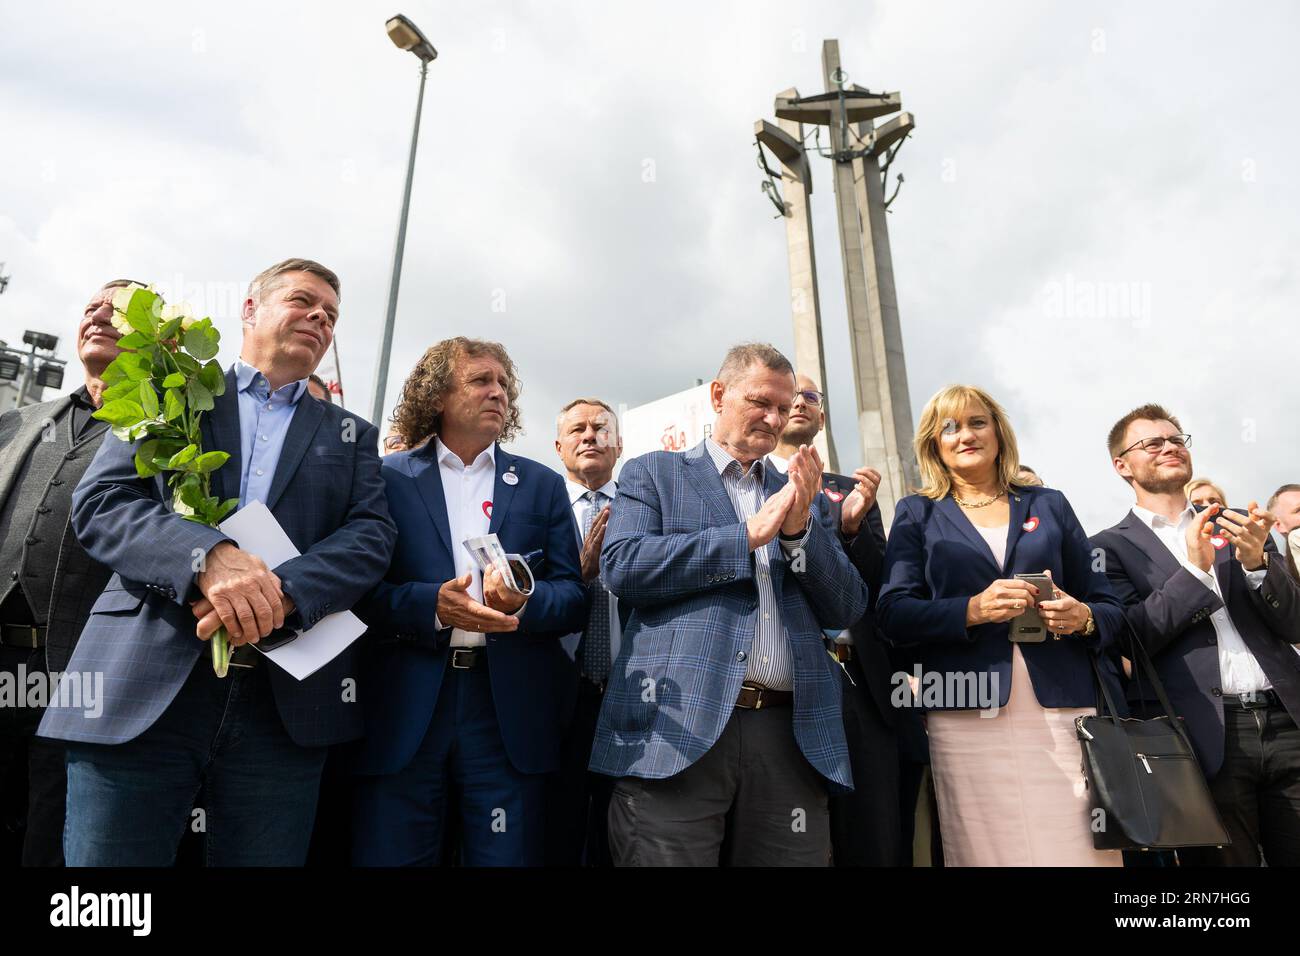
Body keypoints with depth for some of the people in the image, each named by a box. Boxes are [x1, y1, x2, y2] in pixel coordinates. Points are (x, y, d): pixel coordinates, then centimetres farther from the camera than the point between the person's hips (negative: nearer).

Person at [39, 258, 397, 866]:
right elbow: (99, 501, 1)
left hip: (287, 702, 1)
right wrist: (207, 557, -18)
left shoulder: (351, 435, 17)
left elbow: (371, 535, 3)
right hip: (140, 691, -1)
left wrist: (282, 592, -16)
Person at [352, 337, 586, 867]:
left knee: (506, 855, 6)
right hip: (403, 708, -1)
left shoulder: (542, 485, 12)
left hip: (510, 710, 1)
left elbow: (574, 599, 6)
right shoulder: (389, 477, 7)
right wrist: (432, 605, -17)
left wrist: (525, 602, -15)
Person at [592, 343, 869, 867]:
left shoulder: (804, 499, 19)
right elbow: (621, 566, -8)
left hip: (790, 735, 4)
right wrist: (749, 534, -8)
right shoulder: (652, 473, 9)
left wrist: (800, 528, -5)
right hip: (678, 726, -3)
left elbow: (847, 609, 12)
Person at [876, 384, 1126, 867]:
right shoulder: (917, 514, 10)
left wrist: (1083, 618, -8)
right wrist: (972, 610, -17)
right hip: (968, 716, -2)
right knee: (988, 848, -1)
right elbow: (894, 613, -2)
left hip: (1065, 708, 2)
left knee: (1085, 848, 0)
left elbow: (1109, 606, 14)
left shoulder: (1049, 505, 16)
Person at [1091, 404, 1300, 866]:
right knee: (1223, 858, 6)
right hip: (1207, 738, -3)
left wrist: (1257, 561, -11)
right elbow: (1128, 637, -9)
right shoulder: (1111, 546, 1)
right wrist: (1194, 569, -16)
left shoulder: (1237, 524, 13)